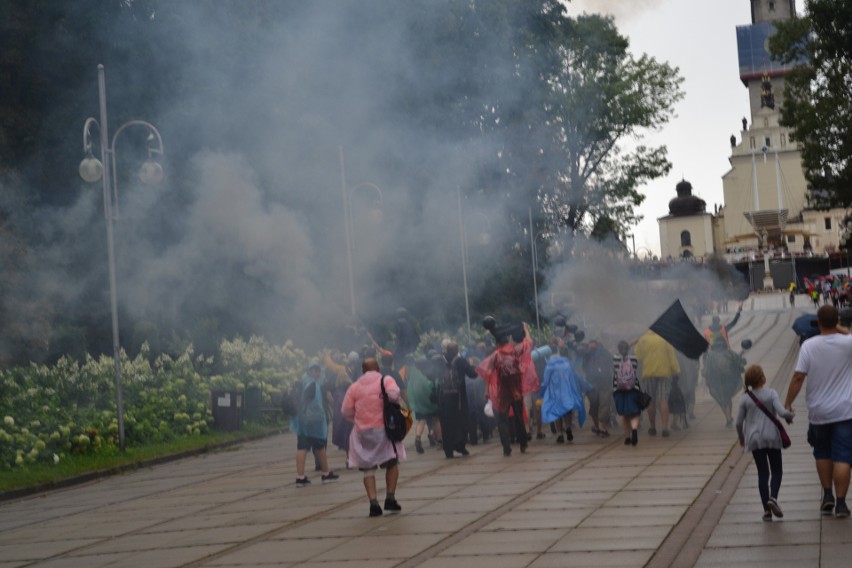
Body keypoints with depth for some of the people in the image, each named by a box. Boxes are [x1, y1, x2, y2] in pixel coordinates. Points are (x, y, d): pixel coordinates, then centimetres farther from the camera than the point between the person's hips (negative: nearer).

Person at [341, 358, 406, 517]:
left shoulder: (354, 387, 7)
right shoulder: (386, 380, 1)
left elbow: (346, 411, 2)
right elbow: (394, 394, -19)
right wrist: (396, 403, 2)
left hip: (362, 431, 2)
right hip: (383, 428, -2)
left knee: (368, 468, 5)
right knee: (392, 463, 15)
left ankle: (373, 503, -7)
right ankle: (390, 499, 8)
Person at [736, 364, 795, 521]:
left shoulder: (745, 399, 0)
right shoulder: (771, 394, -7)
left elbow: (739, 422, 3)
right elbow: (782, 412, -17)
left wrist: (741, 438, 20)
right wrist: (790, 416, 6)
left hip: (754, 440, 2)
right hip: (771, 438, -2)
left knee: (762, 473, 7)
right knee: (777, 471, 9)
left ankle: (766, 509, 3)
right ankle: (773, 497, -17)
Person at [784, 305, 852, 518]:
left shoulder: (809, 346, -10)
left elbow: (798, 377, -10)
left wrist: (787, 403, -2)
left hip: (818, 412, 1)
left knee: (822, 454, 21)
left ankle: (827, 496, 22)